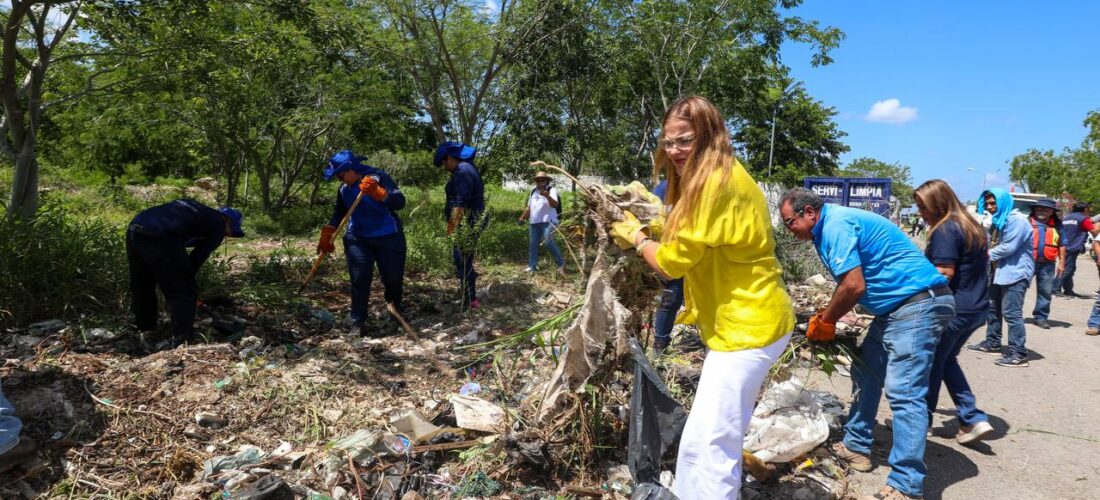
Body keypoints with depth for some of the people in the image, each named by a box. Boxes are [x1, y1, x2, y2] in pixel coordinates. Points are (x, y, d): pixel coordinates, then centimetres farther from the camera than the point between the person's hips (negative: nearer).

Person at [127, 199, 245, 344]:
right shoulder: (218, 224, 11)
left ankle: (145, 329, 40)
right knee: (184, 291, 4)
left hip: (135, 226, 8)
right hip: (159, 238, -8)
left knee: (141, 286, 25)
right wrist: (187, 281, 20)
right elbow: (198, 257, 8)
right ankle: (182, 341, 2)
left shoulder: (194, 208, 31)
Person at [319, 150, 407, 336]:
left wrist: (377, 192, -37)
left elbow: (400, 202, -23)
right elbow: (338, 214, 17)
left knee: (393, 277, 5)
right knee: (359, 281, -1)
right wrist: (326, 237, 8)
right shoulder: (344, 190, 5)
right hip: (358, 240, 4)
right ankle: (359, 320, 5)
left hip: (388, 237, -4)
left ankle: (396, 307, 33)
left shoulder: (378, 178, -13)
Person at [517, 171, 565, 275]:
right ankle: (532, 266, 14)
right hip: (534, 222, 7)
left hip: (547, 222, -7)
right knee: (532, 244, 6)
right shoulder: (533, 191, 18)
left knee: (549, 242, -18)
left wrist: (547, 196, -35)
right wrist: (523, 216, 19)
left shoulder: (551, 190, -3)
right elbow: (529, 207, 29)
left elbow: (555, 205, -19)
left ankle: (561, 263, -8)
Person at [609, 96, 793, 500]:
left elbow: (673, 262, -18)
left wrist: (636, 236, -1)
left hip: (747, 326, -11)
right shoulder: (718, 178, 13)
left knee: (708, 444, -8)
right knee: (717, 436, 22)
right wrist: (654, 225, 4)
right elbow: (694, 248, 15)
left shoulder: (717, 183, -20)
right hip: (746, 320, 11)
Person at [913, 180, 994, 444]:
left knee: (931, 363, 6)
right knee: (946, 359, 21)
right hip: (978, 308, 9)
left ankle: (921, 420, 19)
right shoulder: (973, 226, 12)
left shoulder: (945, 230, -17)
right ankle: (973, 418, 15)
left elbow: (944, 274, -22)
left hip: (954, 310, -9)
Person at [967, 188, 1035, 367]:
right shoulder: (997, 220, 17)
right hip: (999, 271, 10)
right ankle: (992, 342, 31)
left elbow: (1009, 247, -20)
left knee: (1011, 313, -12)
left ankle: (1018, 353, -10)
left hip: (1015, 272, -10)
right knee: (992, 308, 18)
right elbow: (991, 244, 18)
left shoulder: (1017, 220, -14)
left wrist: (988, 255, -7)